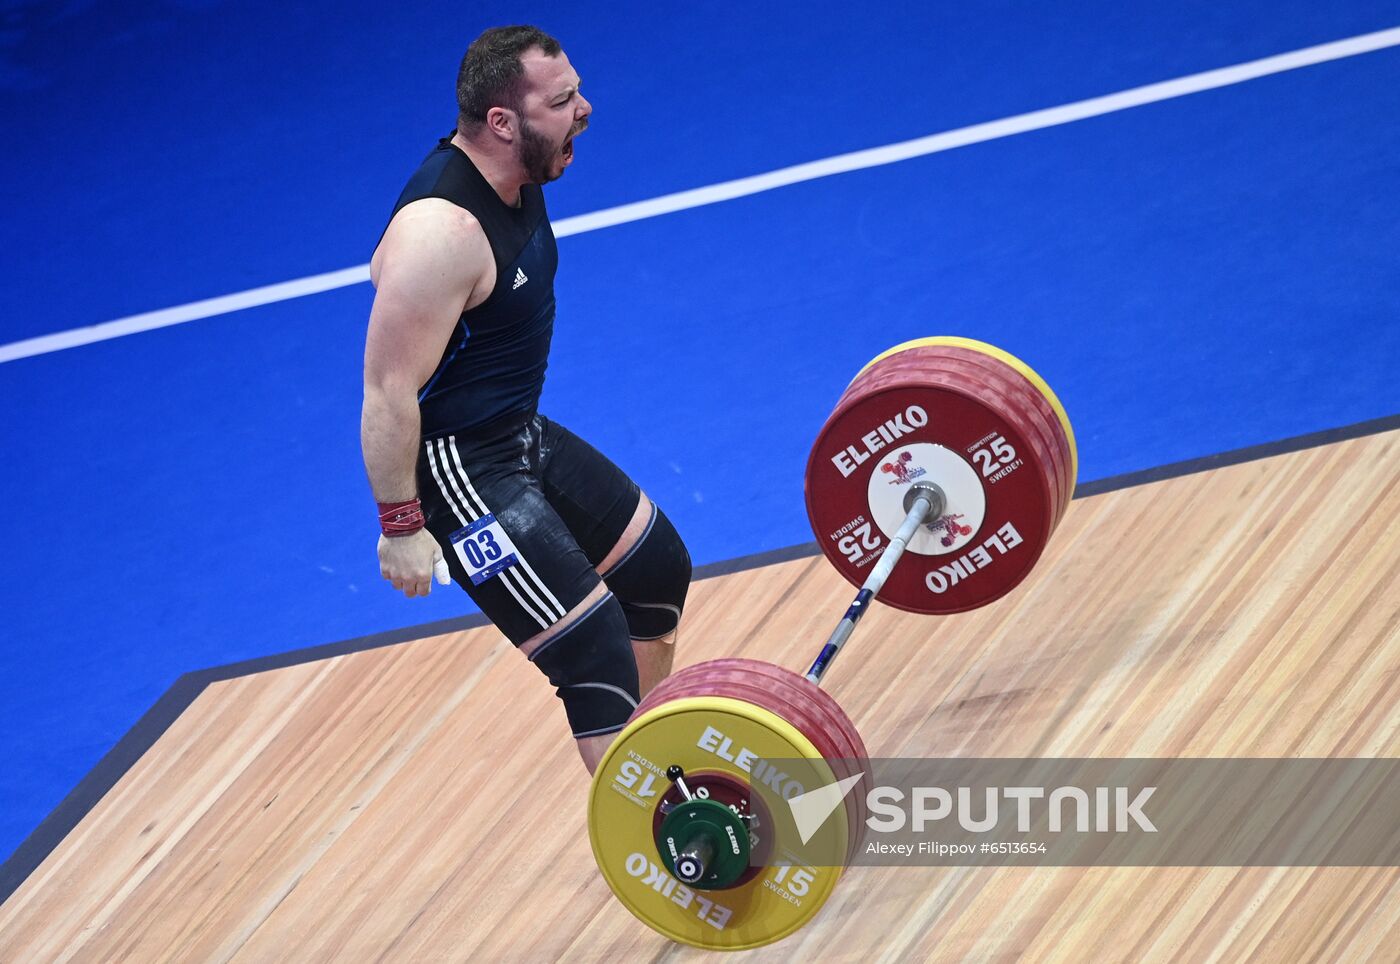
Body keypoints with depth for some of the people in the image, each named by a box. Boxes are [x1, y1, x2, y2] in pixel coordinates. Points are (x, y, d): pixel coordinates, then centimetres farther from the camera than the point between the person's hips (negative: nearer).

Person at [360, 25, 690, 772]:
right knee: (594, 652, -14)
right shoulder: (440, 233, -31)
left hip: (523, 433, 11)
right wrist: (401, 526, -22)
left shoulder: (512, 176, -1)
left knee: (657, 567, 22)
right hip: (457, 467, -11)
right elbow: (388, 394, -27)